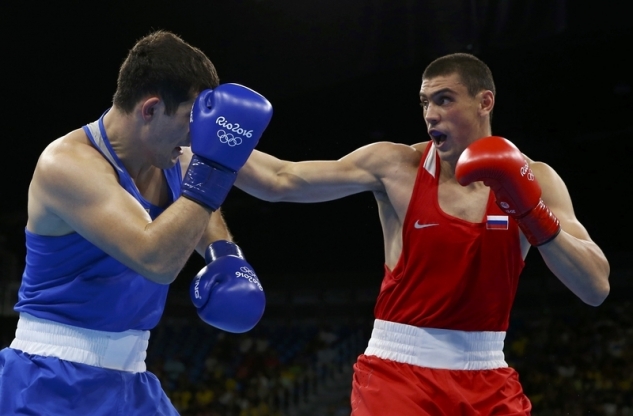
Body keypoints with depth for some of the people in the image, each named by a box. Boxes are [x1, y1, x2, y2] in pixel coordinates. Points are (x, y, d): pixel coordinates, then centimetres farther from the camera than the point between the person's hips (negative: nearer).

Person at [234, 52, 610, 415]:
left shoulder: (531, 180, -2)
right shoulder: (396, 166, -6)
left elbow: (597, 288, -9)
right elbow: (280, 181, -10)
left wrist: (532, 213, -20)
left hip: (487, 382, 2)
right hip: (398, 372, -2)